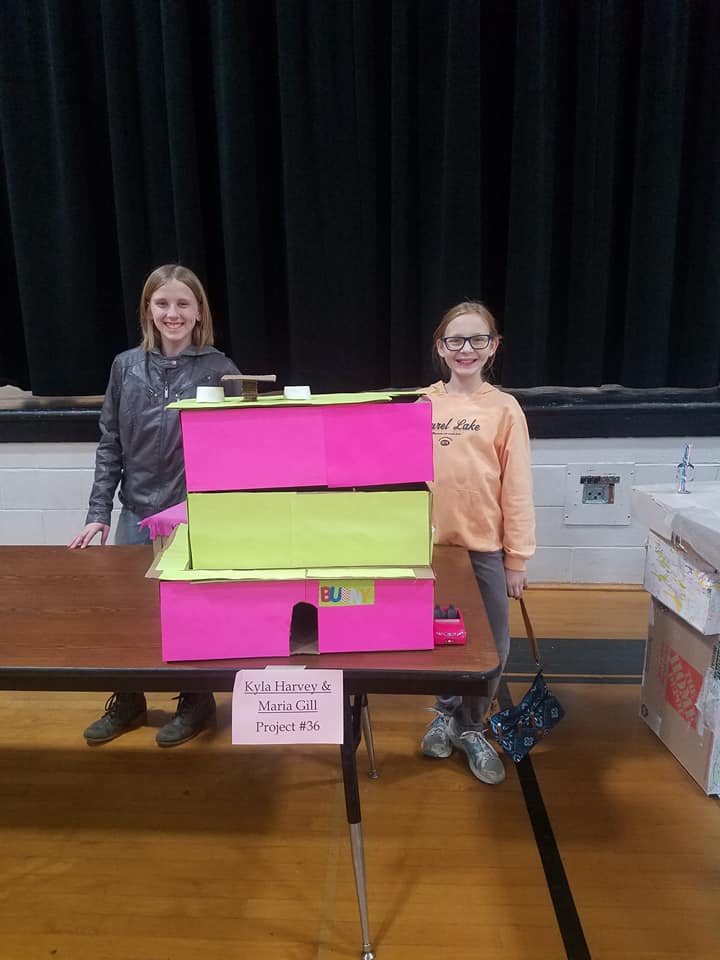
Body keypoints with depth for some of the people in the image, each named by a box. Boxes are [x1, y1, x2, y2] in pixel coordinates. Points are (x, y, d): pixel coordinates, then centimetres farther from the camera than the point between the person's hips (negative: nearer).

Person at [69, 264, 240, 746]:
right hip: (136, 513, 3)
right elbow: (110, 445, 5)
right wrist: (99, 513, 2)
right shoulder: (126, 366, 3)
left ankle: (196, 702, 33)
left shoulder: (219, 370, -6)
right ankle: (127, 703, 37)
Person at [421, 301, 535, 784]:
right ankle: (447, 713, 39)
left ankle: (471, 728, 30)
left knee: (491, 647, 7)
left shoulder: (504, 408, -5)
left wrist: (517, 559, -4)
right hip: (431, 546, 2)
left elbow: (517, 489, -4)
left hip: (485, 550, -1)